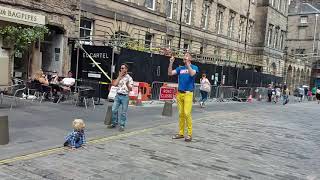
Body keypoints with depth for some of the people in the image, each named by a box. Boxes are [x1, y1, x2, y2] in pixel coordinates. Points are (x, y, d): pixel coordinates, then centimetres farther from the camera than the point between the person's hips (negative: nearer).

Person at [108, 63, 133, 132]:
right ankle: (114, 123, 16)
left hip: (125, 96, -4)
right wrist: (119, 76, -2)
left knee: (124, 112, 2)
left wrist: (127, 84, -24)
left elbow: (130, 89, -5)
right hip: (118, 95, 4)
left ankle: (122, 125, 12)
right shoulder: (119, 77, 13)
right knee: (114, 110, 1)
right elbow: (115, 84, -2)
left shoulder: (129, 78, -1)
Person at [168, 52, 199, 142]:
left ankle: (189, 134, -6)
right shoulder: (180, 68, 16)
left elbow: (192, 74, -17)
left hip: (188, 93, -4)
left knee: (187, 113, -12)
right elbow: (170, 73, 6)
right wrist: (171, 63, -3)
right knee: (181, 114, 5)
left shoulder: (194, 67, 4)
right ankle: (181, 133, 11)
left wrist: (187, 63, -20)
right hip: (179, 93, 4)